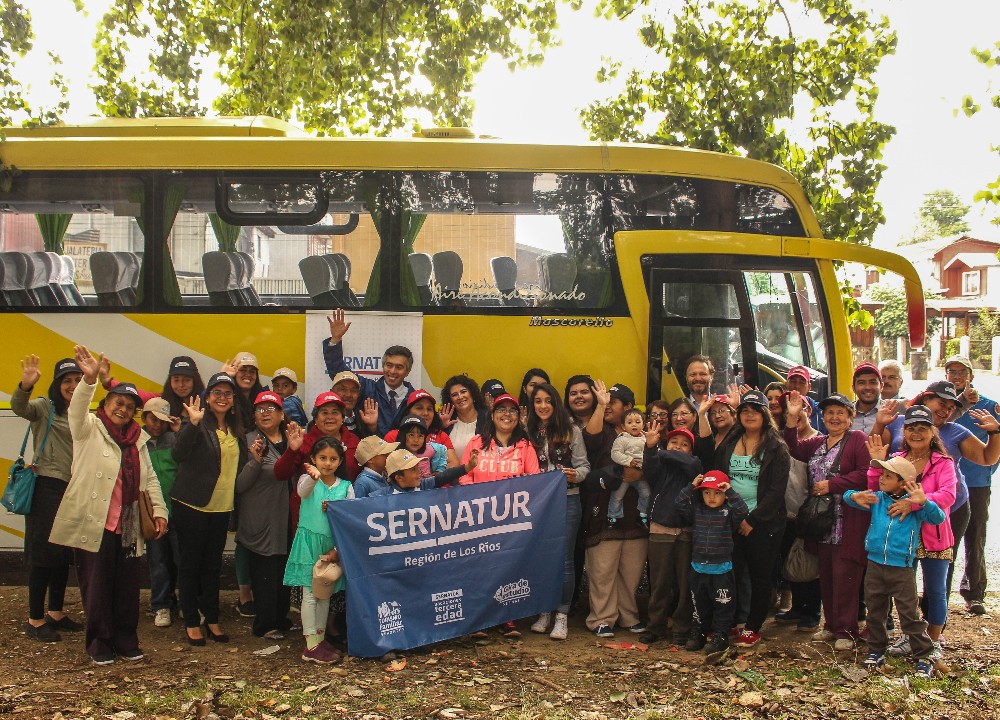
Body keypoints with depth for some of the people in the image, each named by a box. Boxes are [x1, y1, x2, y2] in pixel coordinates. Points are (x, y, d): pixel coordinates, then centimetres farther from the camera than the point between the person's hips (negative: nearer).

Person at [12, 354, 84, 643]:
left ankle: (56, 612, 26)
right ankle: (35, 620, 5)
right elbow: (19, 407, -27)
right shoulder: (45, 407, -5)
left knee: (64, 554, 14)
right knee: (42, 553, -3)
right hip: (48, 487, -6)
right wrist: (26, 385, -45)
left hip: (74, 490, 6)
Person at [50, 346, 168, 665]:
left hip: (127, 526, 5)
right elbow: (77, 408, -22)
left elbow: (149, 478, 16)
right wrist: (89, 379, -41)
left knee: (127, 586, 8)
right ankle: (99, 644, 16)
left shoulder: (137, 438, 15)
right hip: (93, 523, -4)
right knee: (97, 586, 2)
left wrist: (159, 510, 6)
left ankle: (126, 641, 21)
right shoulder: (89, 429, 0)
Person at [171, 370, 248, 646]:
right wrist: (193, 424, -38)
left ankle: (212, 620, 23)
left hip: (221, 509, 6)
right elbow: (179, 455, -26)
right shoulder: (198, 425, -10)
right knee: (190, 564, 4)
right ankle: (192, 622, 13)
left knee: (213, 566, 13)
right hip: (192, 506, -6)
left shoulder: (237, 431, 10)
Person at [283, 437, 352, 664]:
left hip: (333, 546, 3)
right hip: (309, 542, -3)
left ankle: (320, 638, 24)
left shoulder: (346, 487, 3)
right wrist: (313, 477, -53)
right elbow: (302, 491, -30)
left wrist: (338, 549, -7)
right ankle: (311, 645, 2)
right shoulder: (308, 480, -5)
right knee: (310, 594, -2)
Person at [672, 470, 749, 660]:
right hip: (698, 568, 3)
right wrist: (690, 486, -9)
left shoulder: (728, 512, -4)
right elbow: (679, 504, -6)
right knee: (699, 605, 15)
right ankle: (698, 635, 27)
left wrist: (730, 491, -22)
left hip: (721, 569, -3)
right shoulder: (696, 510, 4)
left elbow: (742, 511, -22)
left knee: (723, 606, 2)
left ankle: (720, 637, 11)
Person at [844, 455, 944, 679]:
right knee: (875, 612, 14)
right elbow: (848, 496, 7)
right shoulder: (876, 499, 6)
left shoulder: (915, 505, -4)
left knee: (910, 615, 0)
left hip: (901, 569, -4)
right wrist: (855, 497, -17)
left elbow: (938, 518, -15)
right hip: (875, 565, 4)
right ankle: (876, 651, 27)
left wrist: (923, 502, -32)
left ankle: (924, 657, 12)